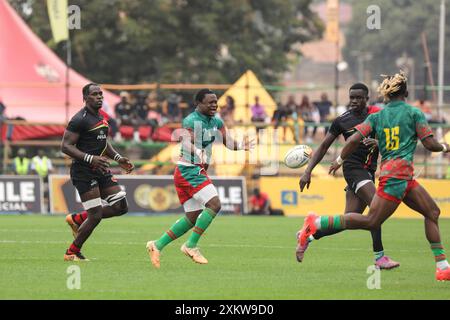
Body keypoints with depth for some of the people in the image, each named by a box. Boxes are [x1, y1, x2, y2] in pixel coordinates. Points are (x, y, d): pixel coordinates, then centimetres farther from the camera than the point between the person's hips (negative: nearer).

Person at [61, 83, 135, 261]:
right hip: (84, 172, -9)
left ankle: (77, 219, 18)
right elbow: (66, 146, -19)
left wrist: (118, 158, 15)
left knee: (121, 207, 4)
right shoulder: (80, 119, -15)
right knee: (95, 215, -10)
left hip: (101, 170, 9)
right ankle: (72, 253, 9)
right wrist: (90, 159, -29)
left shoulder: (100, 117, 14)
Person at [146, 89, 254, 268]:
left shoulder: (216, 122, 12)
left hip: (198, 171, 10)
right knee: (214, 204, -20)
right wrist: (199, 153, -50)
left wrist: (241, 145, -13)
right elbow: (187, 143, -30)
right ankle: (191, 246, -14)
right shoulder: (191, 121, -15)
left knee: (193, 217, 11)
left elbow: (228, 142, 8)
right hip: (189, 170, -10)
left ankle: (157, 245, 15)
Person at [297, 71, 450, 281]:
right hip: (398, 173, -7)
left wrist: (340, 160, 12)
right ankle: (316, 223, -15)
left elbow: (355, 139, -1)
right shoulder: (414, 113, -2)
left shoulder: (377, 116, 12)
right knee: (371, 221, -10)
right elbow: (430, 144, -6)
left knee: (432, 212, 9)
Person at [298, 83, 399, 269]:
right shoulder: (342, 121, 1)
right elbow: (323, 147, 8)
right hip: (353, 168, -4)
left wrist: (378, 142, -22)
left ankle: (308, 237, 18)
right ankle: (379, 257, -20)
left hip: (369, 172, 4)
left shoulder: (376, 115, 6)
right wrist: (308, 172, 2)